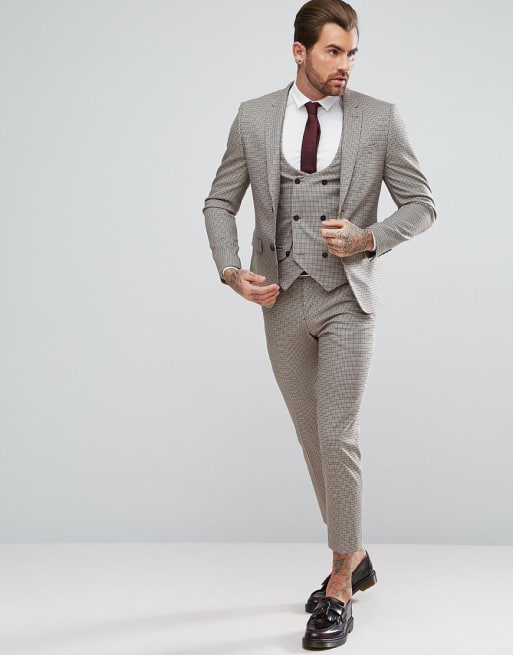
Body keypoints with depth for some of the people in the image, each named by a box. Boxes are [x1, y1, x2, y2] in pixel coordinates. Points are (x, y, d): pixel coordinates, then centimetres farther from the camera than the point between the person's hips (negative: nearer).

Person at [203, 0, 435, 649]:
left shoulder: (380, 119, -2)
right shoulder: (254, 118, 3)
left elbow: (420, 205, 2)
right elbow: (220, 203, 9)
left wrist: (367, 239, -15)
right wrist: (233, 272, -6)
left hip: (347, 299, -3)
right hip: (282, 301, 3)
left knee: (337, 438, -8)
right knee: (313, 439, 11)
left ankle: (340, 587, 6)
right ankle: (354, 556, 30)